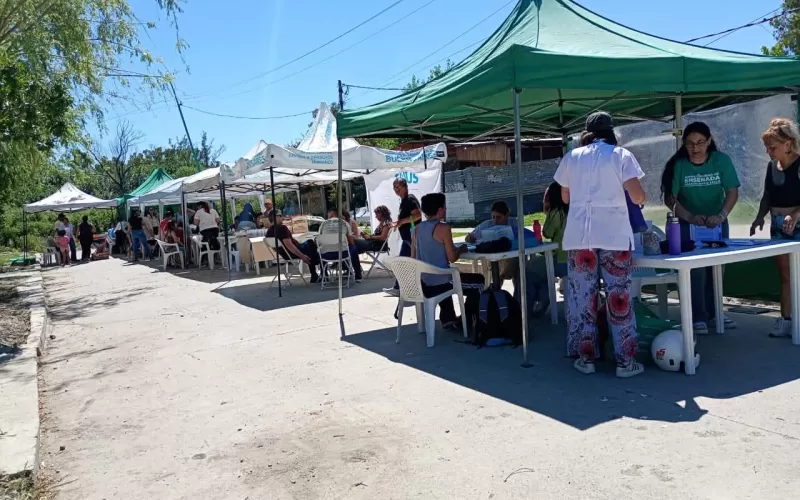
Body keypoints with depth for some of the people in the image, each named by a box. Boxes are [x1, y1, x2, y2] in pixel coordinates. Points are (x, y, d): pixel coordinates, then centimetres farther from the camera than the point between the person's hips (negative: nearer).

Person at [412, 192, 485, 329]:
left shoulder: (417, 228, 6)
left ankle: (448, 319, 43)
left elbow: (413, 258, 12)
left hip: (422, 284, 7)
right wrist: (461, 249, 7)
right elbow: (452, 258, -15)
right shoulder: (443, 227, -14)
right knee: (479, 281, 14)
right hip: (439, 282, -7)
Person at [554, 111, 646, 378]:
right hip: (613, 235, -2)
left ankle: (586, 357, 12)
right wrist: (641, 196, 17)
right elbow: (637, 197, -5)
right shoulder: (621, 155, 2)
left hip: (579, 236, 2)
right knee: (619, 297, 4)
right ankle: (625, 361, 8)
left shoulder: (571, 157, 10)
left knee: (582, 296, 8)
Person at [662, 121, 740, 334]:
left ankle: (713, 313, 24)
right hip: (688, 225, -2)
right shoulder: (678, 164, -16)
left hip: (717, 222, 3)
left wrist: (721, 215, -31)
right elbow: (670, 198, -16)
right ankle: (698, 317, 1)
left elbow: (732, 192, -15)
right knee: (695, 270, -6)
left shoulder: (721, 160, -12)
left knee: (716, 268, 11)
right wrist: (690, 217, -30)